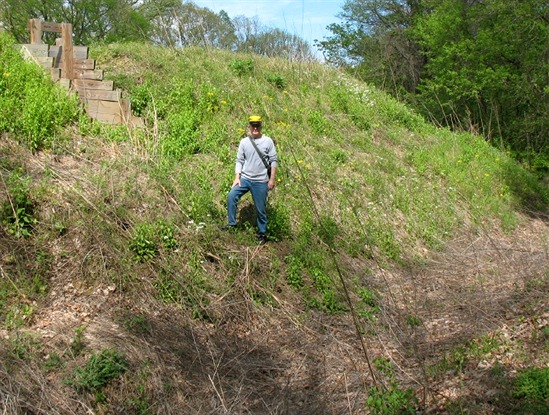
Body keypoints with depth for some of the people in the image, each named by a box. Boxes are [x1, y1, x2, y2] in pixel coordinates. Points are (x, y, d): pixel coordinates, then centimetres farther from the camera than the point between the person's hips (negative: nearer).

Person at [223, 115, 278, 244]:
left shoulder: (268, 141, -3)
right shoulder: (244, 142, 4)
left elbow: (273, 161, -2)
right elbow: (239, 160, 6)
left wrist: (272, 179, -6)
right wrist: (237, 178, -4)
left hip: (261, 181, -2)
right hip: (245, 178, 2)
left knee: (261, 208, 4)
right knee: (231, 196, -17)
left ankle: (262, 233, 22)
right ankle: (232, 223, -2)